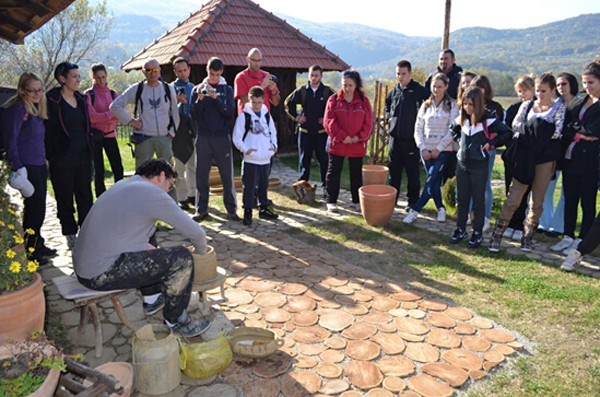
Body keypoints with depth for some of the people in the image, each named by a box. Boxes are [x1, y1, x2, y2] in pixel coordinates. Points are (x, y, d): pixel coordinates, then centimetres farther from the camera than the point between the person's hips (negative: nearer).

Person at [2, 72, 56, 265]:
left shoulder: (35, 109, 16)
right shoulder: (17, 108, -11)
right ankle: (29, 251, 6)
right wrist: (17, 168, -20)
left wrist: (44, 159, 15)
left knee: (38, 206, 13)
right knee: (35, 207, -5)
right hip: (27, 166, -8)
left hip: (39, 165, 8)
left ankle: (37, 245, 25)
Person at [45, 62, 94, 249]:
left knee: (85, 194, 9)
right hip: (63, 157, -5)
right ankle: (70, 233, 17)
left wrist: (90, 148, 12)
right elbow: (47, 129, -10)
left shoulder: (81, 98, 11)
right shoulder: (52, 100, -8)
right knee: (65, 196, 6)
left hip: (83, 155, 6)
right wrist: (51, 156, -14)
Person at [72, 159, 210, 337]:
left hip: (82, 267, 10)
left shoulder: (123, 184, 14)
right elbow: (195, 231, -10)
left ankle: (151, 298, 40)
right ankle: (176, 321, 8)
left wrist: (154, 250, 24)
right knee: (182, 258, -9)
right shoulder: (152, 193, -13)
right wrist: (201, 252, 10)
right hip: (102, 275, -10)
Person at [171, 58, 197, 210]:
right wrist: (178, 102, -23)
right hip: (179, 130, -5)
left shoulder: (193, 87, 14)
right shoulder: (172, 88, -1)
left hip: (192, 129, 5)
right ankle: (181, 197, 8)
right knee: (180, 166, 0)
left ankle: (192, 194, 21)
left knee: (193, 165, 10)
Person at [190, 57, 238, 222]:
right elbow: (194, 114, 2)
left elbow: (230, 112, -5)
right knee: (201, 175, 5)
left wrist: (216, 98, -16)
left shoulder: (227, 89, 7)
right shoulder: (198, 89, 9)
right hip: (203, 138, 1)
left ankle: (231, 209, 11)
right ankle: (201, 209, 15)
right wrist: (200, 98, -14)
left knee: (227, 175, 1)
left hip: (222, 137, -1)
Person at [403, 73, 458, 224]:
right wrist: (423, 148, -6)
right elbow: (418, 129, 6)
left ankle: (415, 211, -8)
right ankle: (440, 208, 21)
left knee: (431, 181, -10)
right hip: (426, 150, 3)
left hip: (443, 151, -3)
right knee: (434, 182, 5)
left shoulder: (452, 105, 0)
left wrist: (438, 149, -12)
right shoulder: (426, 105, 10)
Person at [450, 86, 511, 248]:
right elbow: (453, 130, 24)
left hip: (479, 166, -5)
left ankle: (477, 233, 16)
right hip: (462, 164, 5)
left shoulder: (488, 120, -12)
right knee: (462, 199, 12)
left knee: (478, 200, 5)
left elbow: (507, 133, -12)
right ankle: (460, 229, 23)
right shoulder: (461, 119, 4)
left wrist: (490, 144, -12)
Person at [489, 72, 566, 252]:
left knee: (537, 202, 7)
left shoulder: (559, 108, 5)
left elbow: (556, 132, -9)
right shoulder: (527, 105, 10)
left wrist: (530, 129, -8)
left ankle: (527, 239, 19)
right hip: (525, 158, 0)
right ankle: (496, 236, 4)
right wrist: (537, 130, -14)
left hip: (545, 158, 0)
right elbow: (515, 125, -5)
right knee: (513, 199, -2)